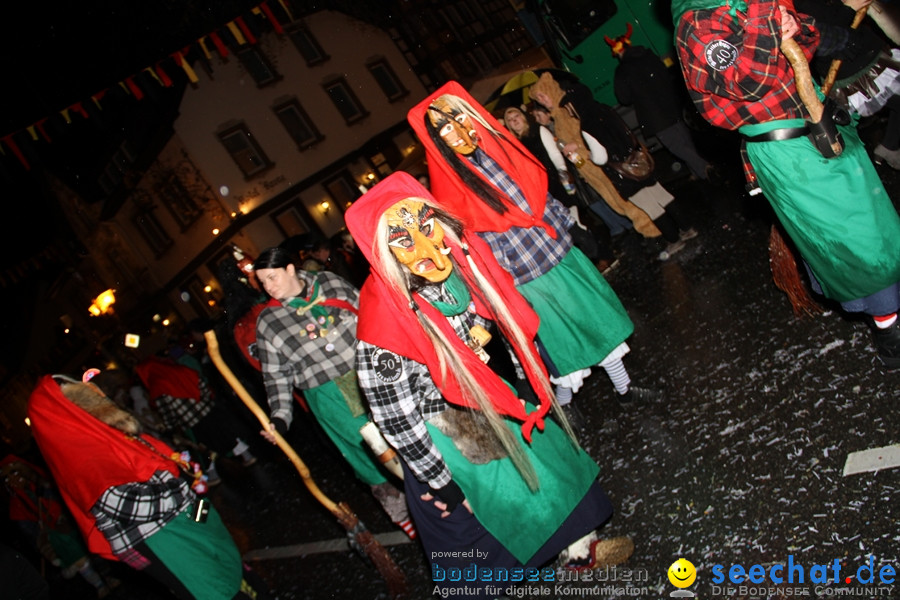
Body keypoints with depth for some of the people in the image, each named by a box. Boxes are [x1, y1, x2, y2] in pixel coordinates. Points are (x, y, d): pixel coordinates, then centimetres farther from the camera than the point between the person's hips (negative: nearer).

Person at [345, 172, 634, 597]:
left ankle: (581, 549, 56)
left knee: (549, 468, 25)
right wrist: (438, 482, -12)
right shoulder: (383, 328, -37)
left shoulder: (461, 259, -19)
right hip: (451, 437, -6)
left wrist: (535, 382, 12)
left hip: (499, 400, 7)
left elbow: (509, 320, 0)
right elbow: (396, 419, -23)